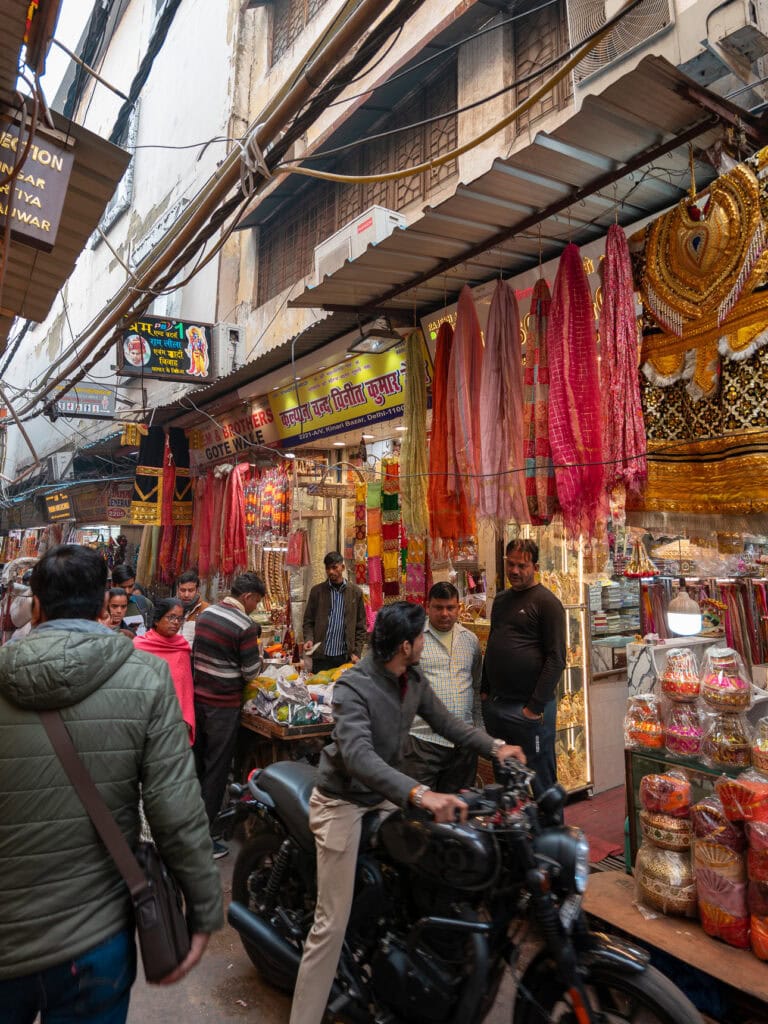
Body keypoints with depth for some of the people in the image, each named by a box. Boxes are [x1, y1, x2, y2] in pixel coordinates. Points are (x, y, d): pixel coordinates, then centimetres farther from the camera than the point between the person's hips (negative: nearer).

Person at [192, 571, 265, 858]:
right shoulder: (245, 625, -19)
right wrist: (258, 653, 5)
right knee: (216, 770, 5)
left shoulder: (206, 613, 3)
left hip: (198, 697, 7)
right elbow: (251, 672, -15)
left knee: (196, 764, 21)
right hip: (223, 706, -7)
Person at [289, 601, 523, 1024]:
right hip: (343, 803, -7)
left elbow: (444, 721, 8)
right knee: (333, 924, -4)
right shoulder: (353, 687, -27)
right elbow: (358, 756, -39)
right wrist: (419, 793, -50)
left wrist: (493, 746, -4)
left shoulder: (413, 680, -2)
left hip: (384, 797, 7)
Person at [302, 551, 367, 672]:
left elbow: (361, 626, 5)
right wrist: (309, 639, -11)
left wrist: (356, 653, -2)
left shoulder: (355, 592, 3)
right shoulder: (316, 590, 4)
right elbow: (308, 621, 7)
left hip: (345, 657, 0)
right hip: (321, 656, 0)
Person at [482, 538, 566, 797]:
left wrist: (535, 707, -17)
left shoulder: (546, 601, -9)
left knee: (540, 786, 6)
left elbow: (556, 658, -14)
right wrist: (486, 691, 14)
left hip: (529, 710, -7)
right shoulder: (501, 600, 13)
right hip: (495, 706, 7)